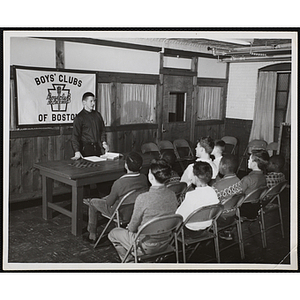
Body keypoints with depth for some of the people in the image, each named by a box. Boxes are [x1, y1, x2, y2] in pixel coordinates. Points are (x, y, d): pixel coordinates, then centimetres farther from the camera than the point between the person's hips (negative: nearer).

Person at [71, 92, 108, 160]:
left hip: (98, 148, 5)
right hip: (86, 149, -5)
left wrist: (103, 142, 4)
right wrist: (77, 152, -20)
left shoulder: (97, 115, 11)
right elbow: (75, 135, -9)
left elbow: (102, 130, 20)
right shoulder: (79, 117, -5)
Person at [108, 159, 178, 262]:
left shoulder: (143, 198, -28)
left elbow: (132, 228, -15)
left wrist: (129, 227, 10)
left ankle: (130, 261, 17)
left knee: (113, 233, 18)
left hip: (146, 247, -6)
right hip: (164, 243, 6)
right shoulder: (172, 195, -10)